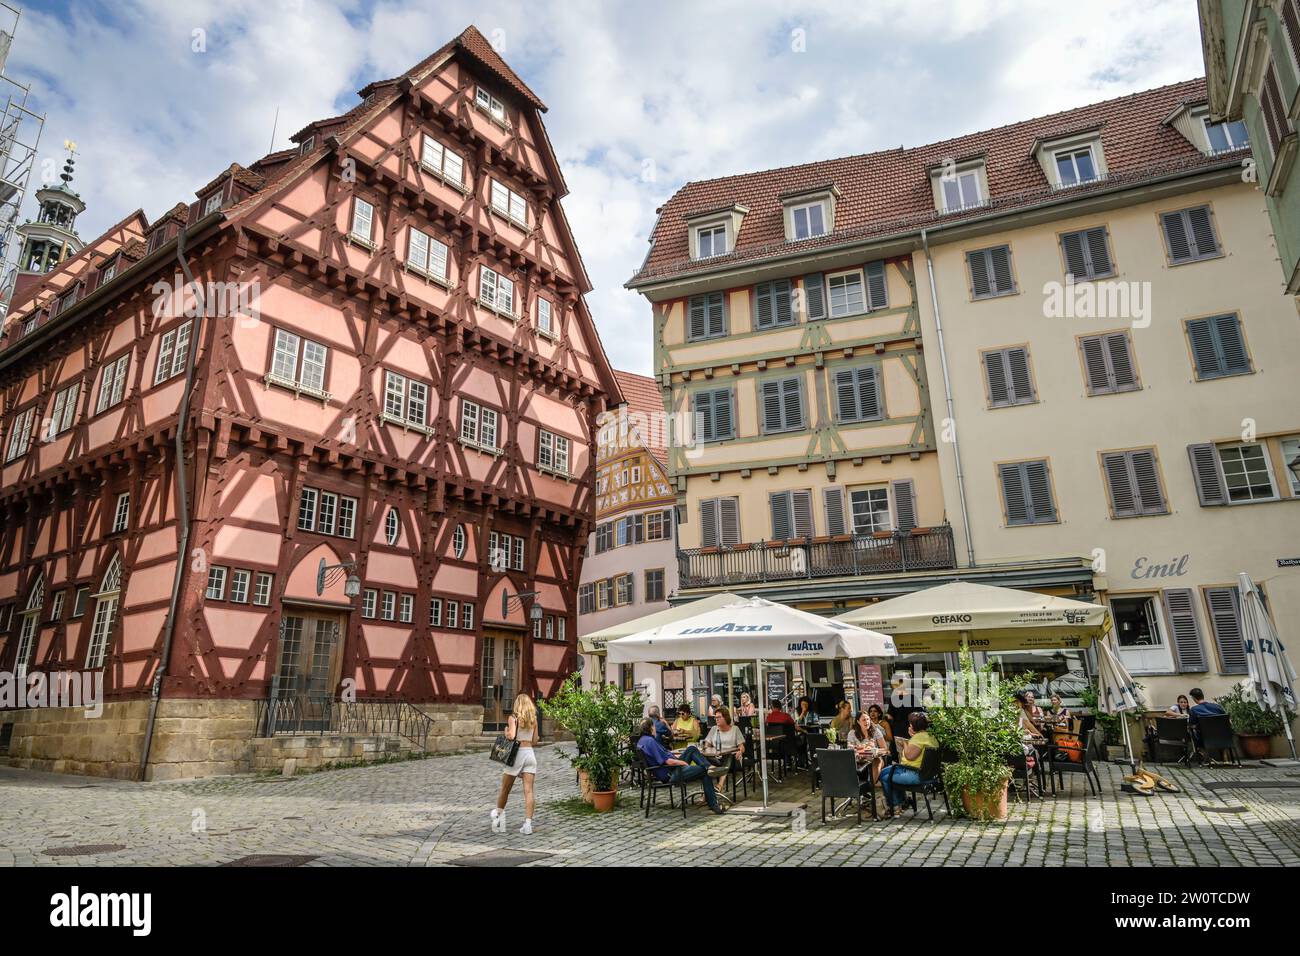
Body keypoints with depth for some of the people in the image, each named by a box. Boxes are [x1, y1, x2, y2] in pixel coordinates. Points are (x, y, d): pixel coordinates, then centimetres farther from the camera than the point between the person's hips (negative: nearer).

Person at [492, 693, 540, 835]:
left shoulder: (513, 718, -4)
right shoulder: (533, 719, 7)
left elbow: (511, 736, -17)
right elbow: (535, 739, 12)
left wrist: (506, 732, 2)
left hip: (517, 753, -3)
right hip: (530, 753, 3)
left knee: (505, 790, 13)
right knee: (529, 790, -1)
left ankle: (498, 817, 24)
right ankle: (528, 824, -6)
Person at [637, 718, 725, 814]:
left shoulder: (641, 741, 7)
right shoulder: (650, 741, -24)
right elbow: (668, 761, -25)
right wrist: (683, 762, -11)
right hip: (670, 775, -11)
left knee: (691, 749, 13)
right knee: (705, 772, -3)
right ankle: (713, 805, 3)